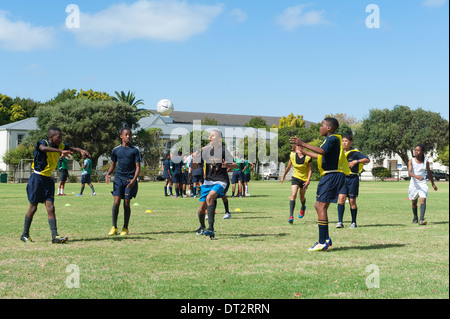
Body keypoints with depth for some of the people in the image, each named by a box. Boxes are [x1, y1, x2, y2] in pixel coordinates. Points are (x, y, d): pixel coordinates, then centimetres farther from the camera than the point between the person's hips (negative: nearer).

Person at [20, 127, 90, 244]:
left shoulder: (60, 146, 4)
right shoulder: (43, 143, -16)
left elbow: (73, 149, 5)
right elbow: (43, 148, -39)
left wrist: (81, 150, -19)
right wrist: (61, 151, -52)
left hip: (48, 179, 6)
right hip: (37, 178, -5)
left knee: (50, 207, -3)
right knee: (33, 207, 2)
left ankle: (55, 236, -8)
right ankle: (25, 235, 17)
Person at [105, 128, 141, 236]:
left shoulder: (135, 150, 1)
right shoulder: (116, 150, 8)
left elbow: (138, 167, -2)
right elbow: (113, 165, 18)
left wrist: (134, 179, -17)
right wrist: (108, 174, -1)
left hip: (130, 180, -1)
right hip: (118, 178, 1)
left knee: (127, 204, 0)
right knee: (116, 202, -9)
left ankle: (125, 228, 13)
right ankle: (114, 227, 4)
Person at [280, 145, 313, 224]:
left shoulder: (308, 157, -15)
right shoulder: (292, 156, -8)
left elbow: (310, 170, -10)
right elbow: (288, 167, 7)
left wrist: (308, 181, -21)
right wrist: (283, 177, 17)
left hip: (305, 179, -1)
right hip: (295, 177, 1)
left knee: (301, 197, 12)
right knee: (293, 195, -19)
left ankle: (303, 208, 49)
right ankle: (291, 216, -22)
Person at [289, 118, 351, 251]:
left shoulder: (333, 138, -11)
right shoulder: (329, 139, 22)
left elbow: (322, 151, -29)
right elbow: (319, 155, 31)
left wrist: (303, 144, -28)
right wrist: (302, 151, 36)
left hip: (333, 175, -10)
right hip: (328, 175, 10)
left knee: (322, 206, -13)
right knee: (318, 206, 12)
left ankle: (322, 243, -13)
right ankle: (326, 238, 17)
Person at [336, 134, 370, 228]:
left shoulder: (355, 153, -4)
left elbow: (367, 160, -14)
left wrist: (356, 161, -25)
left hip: (353, 178, -3)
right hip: (342, 178, 3)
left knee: (352, 201, 3)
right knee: (341, 198, -13)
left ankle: (354, 222, 16)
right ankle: (340, 221, -15)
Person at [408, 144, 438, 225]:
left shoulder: (426, 162, 1)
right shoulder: (411, 161, -3)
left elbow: (429, 173, 15)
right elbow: (409, 172, -17)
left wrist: (433, 184, 23)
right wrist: (417, 176, -37)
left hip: (423, 184, -1)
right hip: (413, 184, 1)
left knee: (423, 200, -19)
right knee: (414, 202, 14)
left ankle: (421, 219, -27)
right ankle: (415, 218, 35)